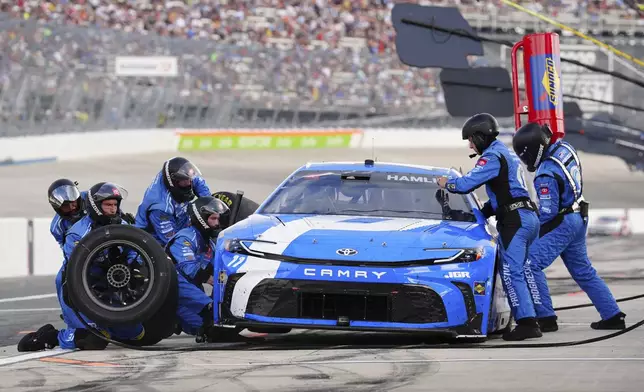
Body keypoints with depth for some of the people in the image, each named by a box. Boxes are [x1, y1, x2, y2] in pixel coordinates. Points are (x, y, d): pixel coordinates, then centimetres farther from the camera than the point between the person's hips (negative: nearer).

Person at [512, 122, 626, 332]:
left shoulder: (546, 175, -27)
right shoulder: (564, 148, 0)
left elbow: (548, 212, -23)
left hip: (562, 224, -10)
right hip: (579, 219, 10)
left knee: (531, 264, -10)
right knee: (583, 271, 18)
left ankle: (546, 318, -12)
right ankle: (613, 316, 22)